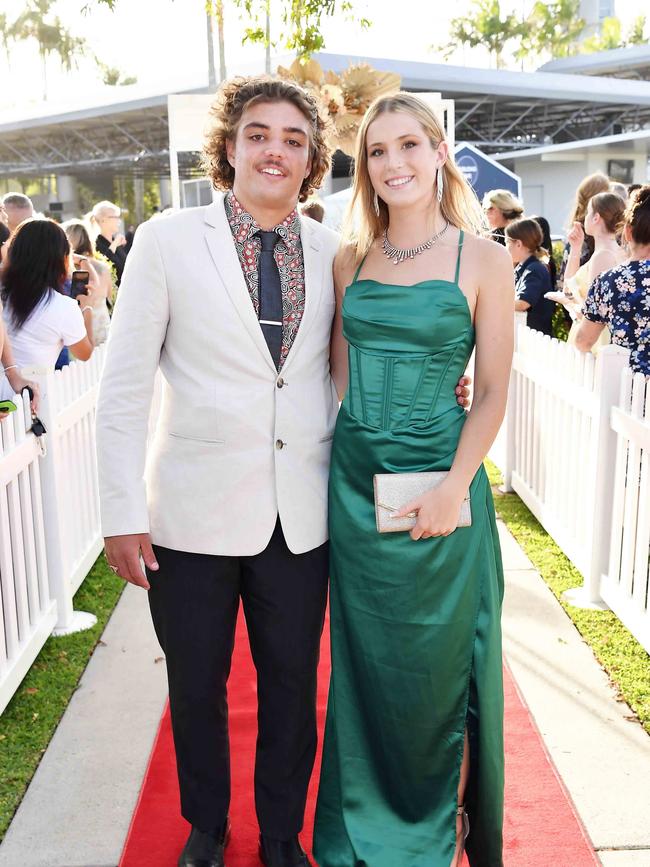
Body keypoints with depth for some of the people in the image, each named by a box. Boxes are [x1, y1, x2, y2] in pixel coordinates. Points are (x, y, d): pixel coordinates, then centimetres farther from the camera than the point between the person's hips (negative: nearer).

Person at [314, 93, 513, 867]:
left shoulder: (482, 259, -5)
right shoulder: (350, 261, 6)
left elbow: (492, 393, -7)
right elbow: (338, 375, 11)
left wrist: (452, 490, -17)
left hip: (437, 482, -3)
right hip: (354, 480, 4)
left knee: (437, 661, 11)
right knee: (365, 658, 15)